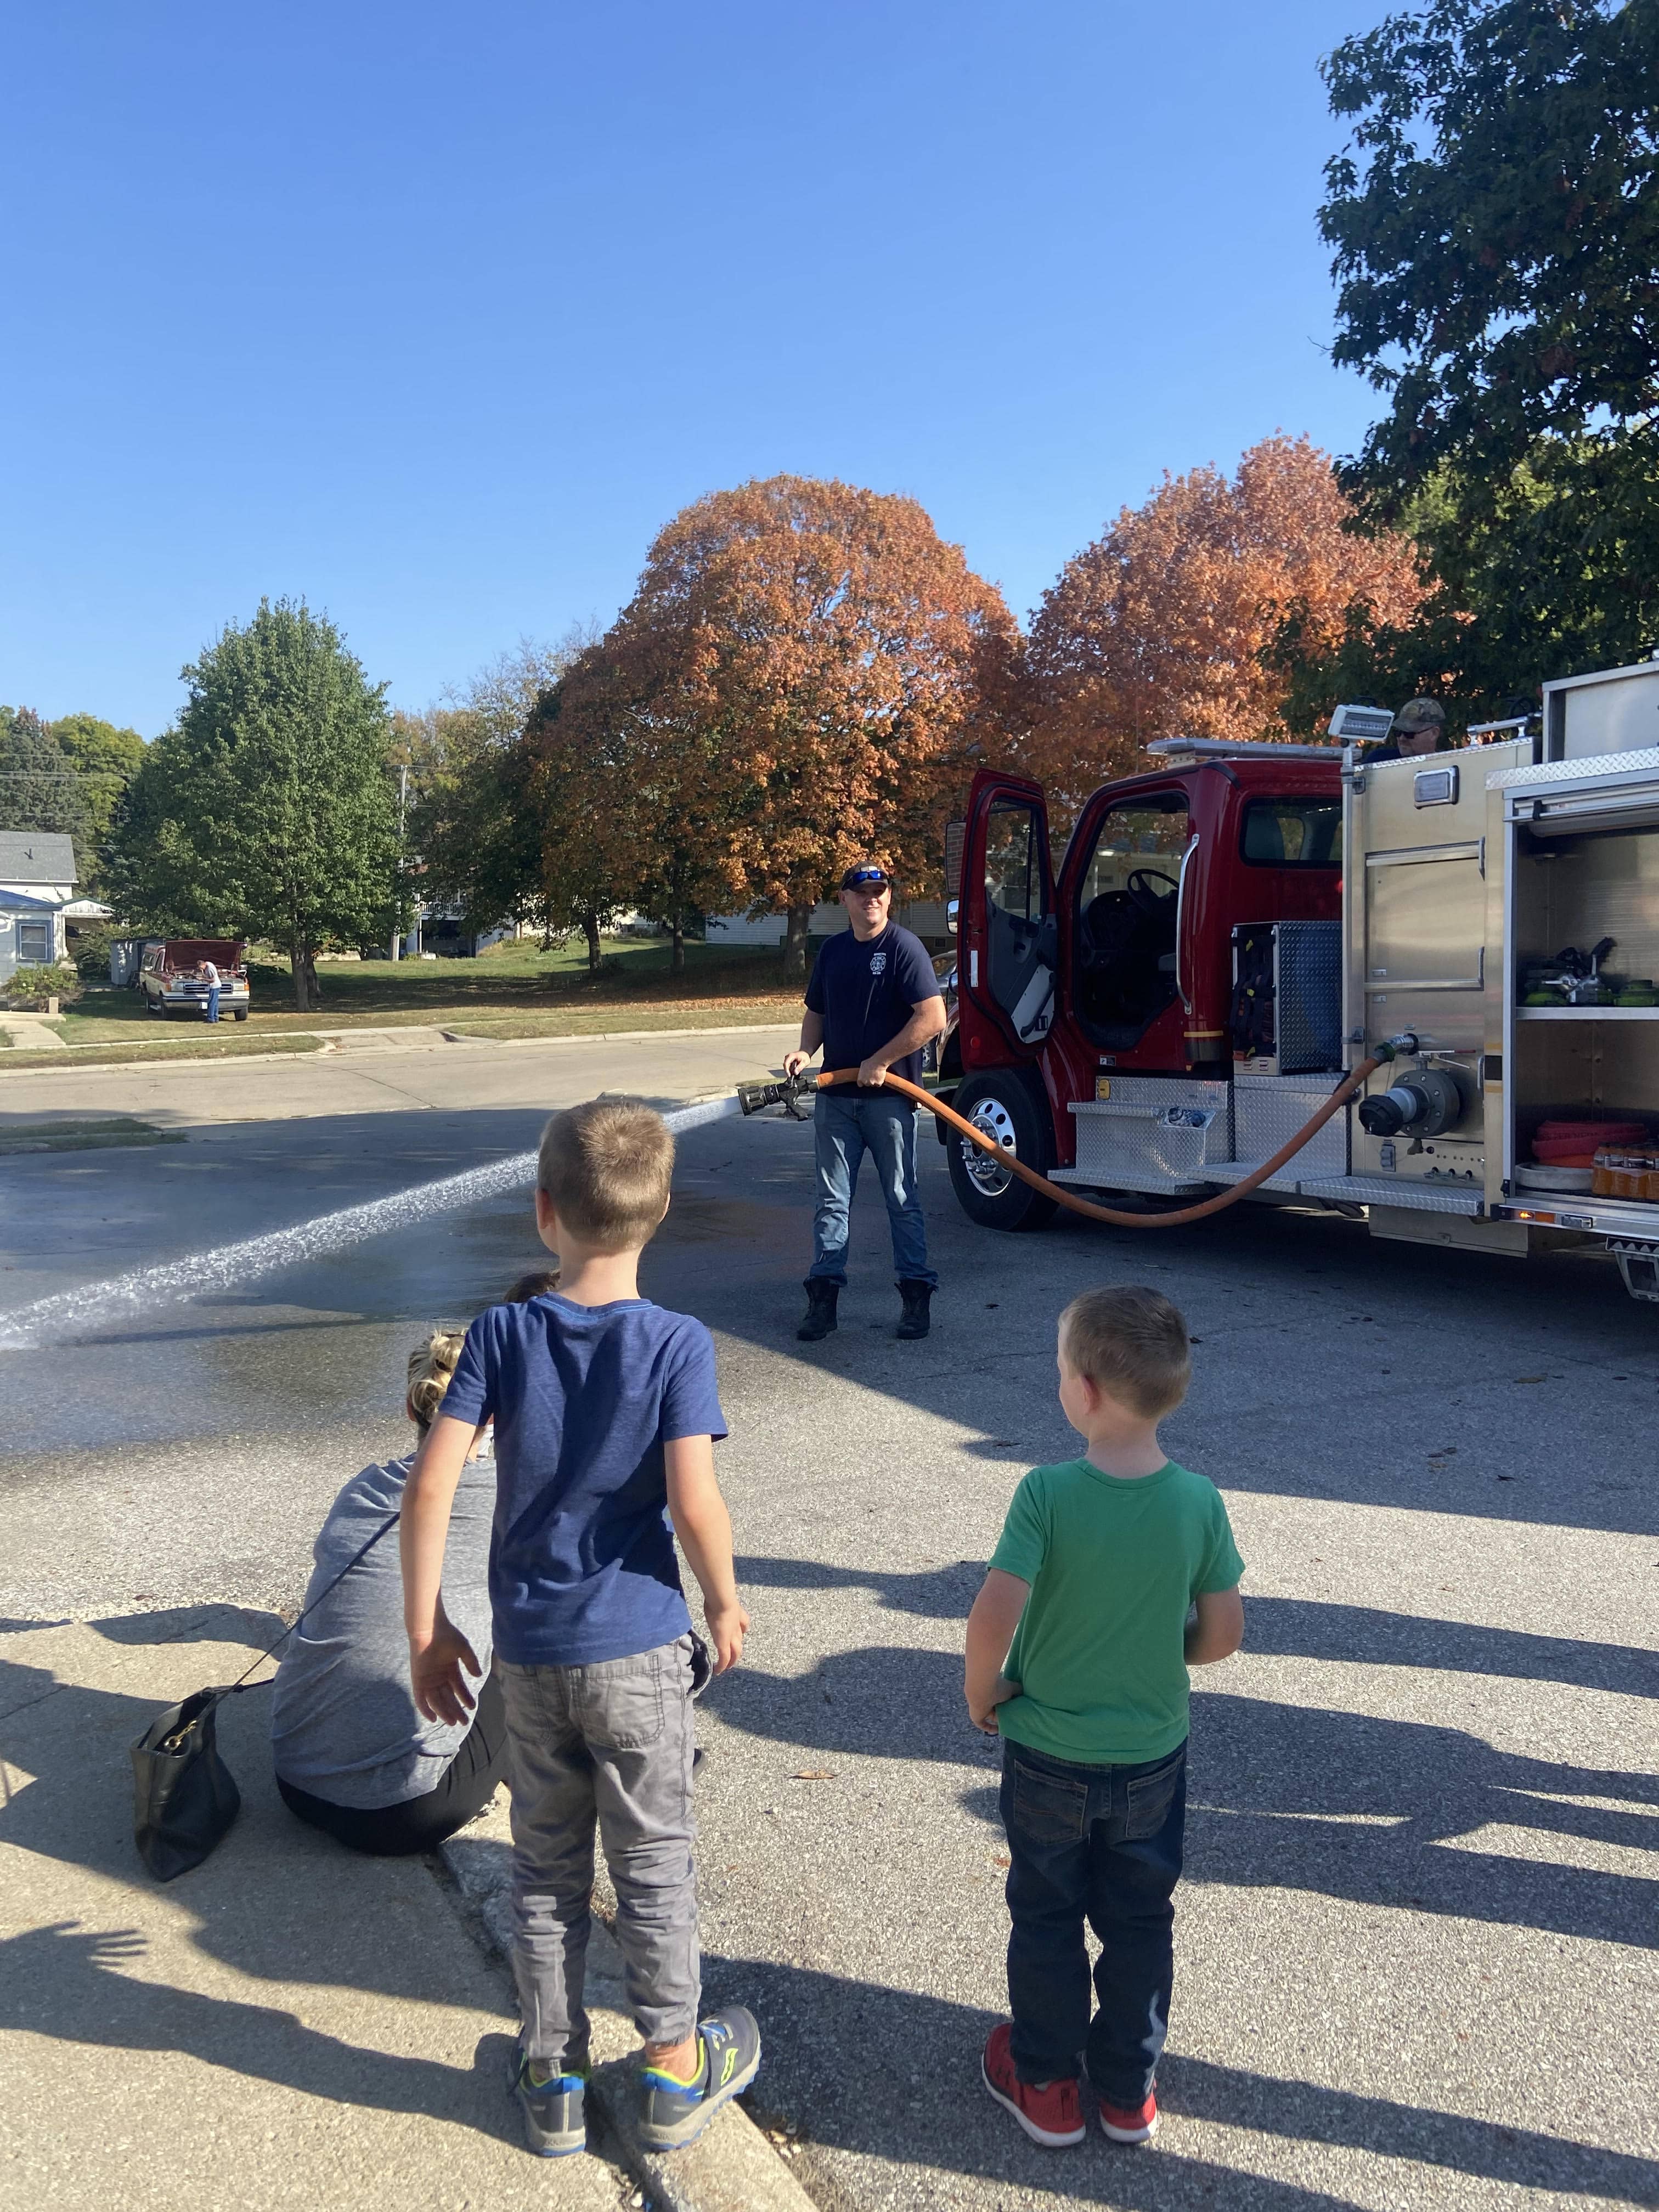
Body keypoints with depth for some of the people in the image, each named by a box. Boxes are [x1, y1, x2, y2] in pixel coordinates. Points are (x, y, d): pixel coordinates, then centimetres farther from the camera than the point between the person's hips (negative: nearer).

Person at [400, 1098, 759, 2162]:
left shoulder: (502, 1333, -8)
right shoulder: (677, 1343, -14)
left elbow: (432, 1485, -12)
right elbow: (694, 1501, -22)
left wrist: (427, 1626, -1)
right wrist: (725, 1599, -3)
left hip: (529, 1652, 2)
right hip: (638, 1646, -2)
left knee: (546, 1867, 19)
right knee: (653, 1862, 16)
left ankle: (553, 2081, 34)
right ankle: (676, 2073, 32)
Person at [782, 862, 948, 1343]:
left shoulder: (904, 947, -9)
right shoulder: (832, 950, 10)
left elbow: (933, 1018, -17)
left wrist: (881, 1061, -15)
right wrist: (806, 1050, 1)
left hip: (888, 1095, -5)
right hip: (836, 1095, 5)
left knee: (902, 1199, 5)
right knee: (832, 1200, 7)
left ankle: (916, 1295, 14)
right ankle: (824, 1296, 12)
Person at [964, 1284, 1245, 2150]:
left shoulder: (1048, 1493, -25)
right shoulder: (1198, 1501, -15)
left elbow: (994, 1615, -29)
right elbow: (1222, 1633, -8)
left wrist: (981, 1692, -10)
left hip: (1048, 1758, -2)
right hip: (1152, 1758, 2)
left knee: (1046, 1919, 20)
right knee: (1140, 1925, 21)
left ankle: (1044, 2084, 36)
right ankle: (1128, 2092, 37)